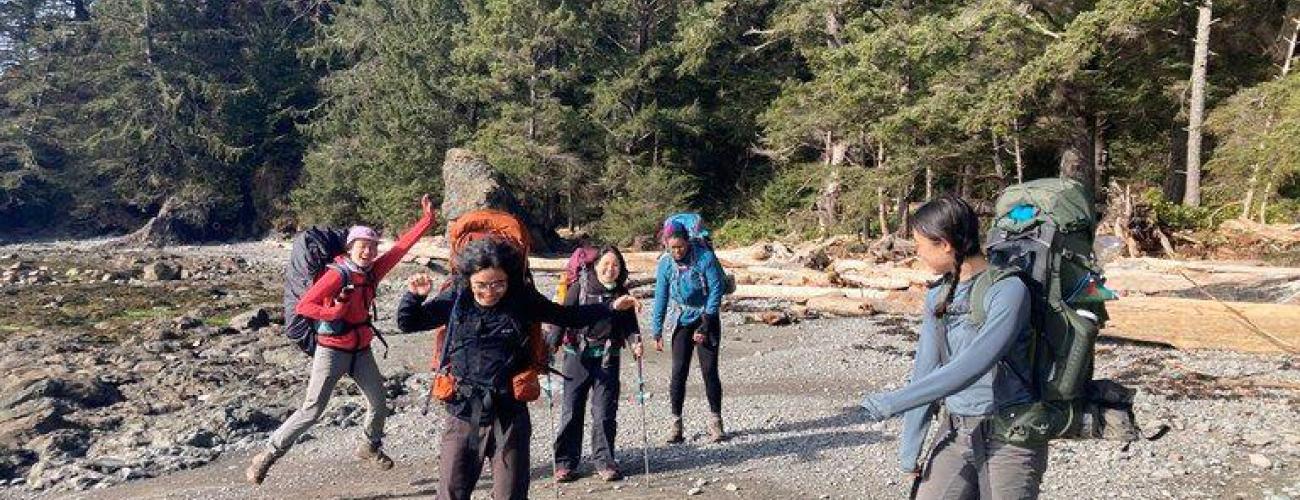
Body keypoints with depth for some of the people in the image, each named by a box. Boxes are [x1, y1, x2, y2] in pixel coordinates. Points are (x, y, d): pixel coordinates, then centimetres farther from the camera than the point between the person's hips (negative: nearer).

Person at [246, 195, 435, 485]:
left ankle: (371, 447, 35)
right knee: (312, 411, -6)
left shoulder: (372, 271, 0)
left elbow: (403, 245, 2)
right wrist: (335, 312, -32)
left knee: (378, 402, 12)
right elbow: (303, 306, -22)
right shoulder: (337, 274, -19)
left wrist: (427, 219, 0)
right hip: (332, 351, -6)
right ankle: (268, 455, 7)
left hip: (361, 351, 6)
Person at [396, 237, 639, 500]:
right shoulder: (455, 300, -2)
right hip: (463, 412, 1)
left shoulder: (523, 300, -3)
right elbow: (408, 323, 7)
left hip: (509, 415, 0)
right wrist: (414, 296, -12)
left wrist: (612, 307, 2)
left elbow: (570, 317, 8)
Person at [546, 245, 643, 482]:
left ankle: (604, 461, 14)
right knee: (572, 410, 2)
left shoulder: (622, 293, 7)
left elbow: (629, 322, 11)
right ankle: (566, 462, 13)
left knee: (605, 411, 2)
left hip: (608, 358, 2)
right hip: (578, 355, -2)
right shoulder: (579, 287, -2)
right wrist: (550, 345, -16)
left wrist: (635, 341, -9)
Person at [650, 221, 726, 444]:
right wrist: (657, 332, 1)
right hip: (682, 320, 2)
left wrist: (705, 325, -14)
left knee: (709, 370, -4)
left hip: (706, 318, -2)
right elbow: (661, 298, 1)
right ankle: (675, 422, 4)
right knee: (678, 371, -3)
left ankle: (715, 421, 8)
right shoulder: (665, 264, -7)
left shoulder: (705, 257, -17)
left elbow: (716, 290, -12)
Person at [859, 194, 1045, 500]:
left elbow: (970, 367, -24)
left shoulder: (1008, 290, -16)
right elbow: (925, 373, 7)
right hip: (956, 432, 6)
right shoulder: (938, 297, 5)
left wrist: (893, 403, -23)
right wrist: (909, 453, 8)